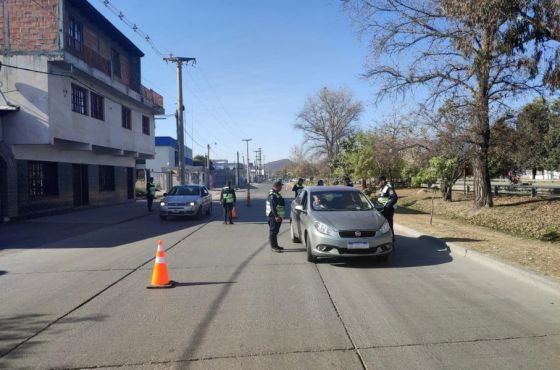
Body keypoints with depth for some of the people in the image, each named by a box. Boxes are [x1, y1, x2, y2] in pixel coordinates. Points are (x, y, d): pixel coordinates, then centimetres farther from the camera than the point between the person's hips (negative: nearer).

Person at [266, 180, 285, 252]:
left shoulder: (276, 194, 16)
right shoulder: (272, 195, -17)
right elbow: (273, 207, -24)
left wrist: (279, 216, 24)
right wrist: (276, 216, -27)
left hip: (278, 216, 10)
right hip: (274, 216, -10)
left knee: (275, 231, 16)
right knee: (273, 231, -4)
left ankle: (275, 245, 24)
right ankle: (273, 246, 0)